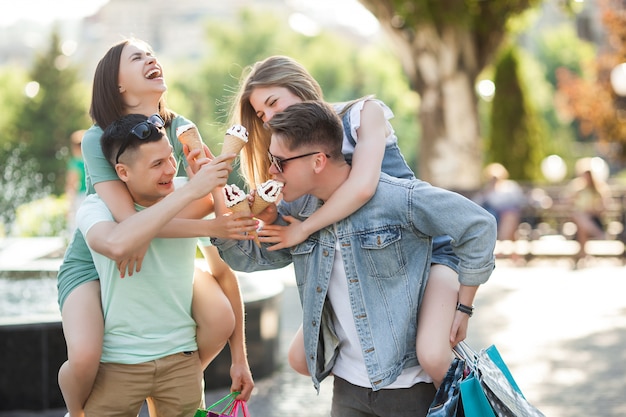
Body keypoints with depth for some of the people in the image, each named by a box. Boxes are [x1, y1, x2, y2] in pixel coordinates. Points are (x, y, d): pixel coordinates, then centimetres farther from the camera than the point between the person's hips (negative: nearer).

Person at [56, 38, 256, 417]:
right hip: (92, 262, -4)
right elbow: (130, 219, -31)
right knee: (85, 357, -31)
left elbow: (208, 198, -20)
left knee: (221, 318, -23)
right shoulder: (98, 139, -20)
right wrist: (212, 227, -41)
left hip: (160, 256, 4)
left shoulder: (182, 131, -7)